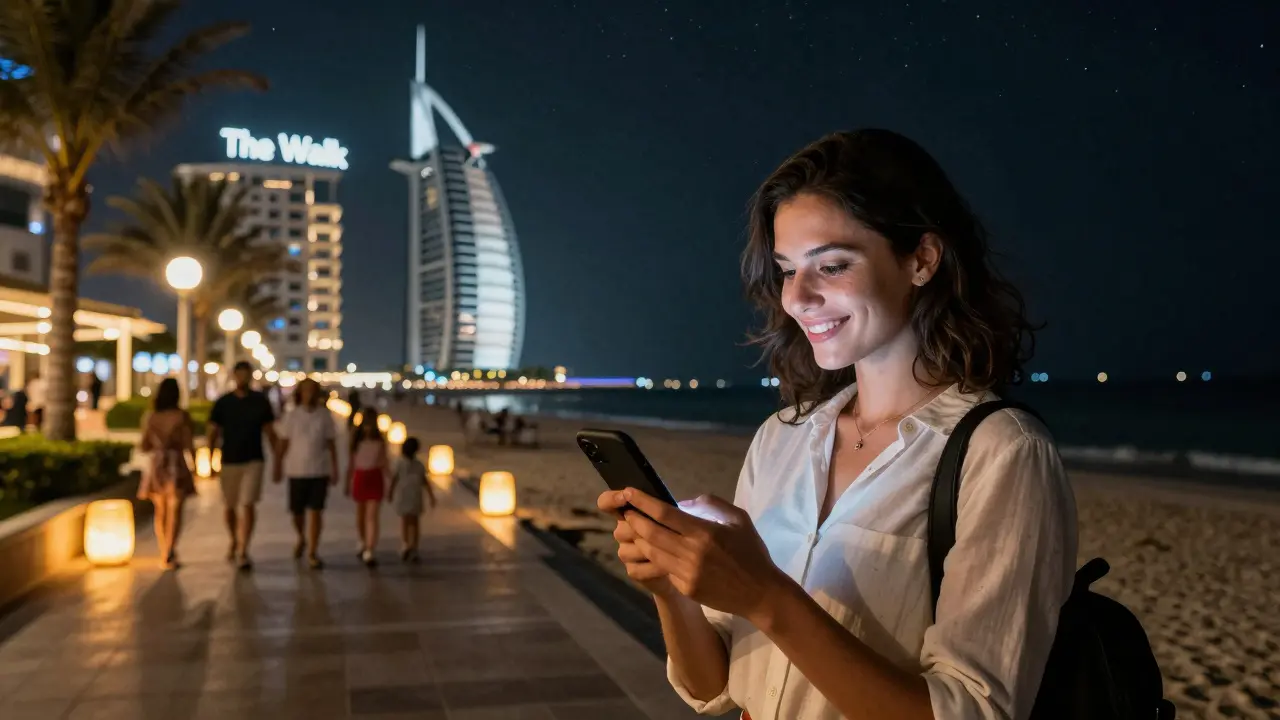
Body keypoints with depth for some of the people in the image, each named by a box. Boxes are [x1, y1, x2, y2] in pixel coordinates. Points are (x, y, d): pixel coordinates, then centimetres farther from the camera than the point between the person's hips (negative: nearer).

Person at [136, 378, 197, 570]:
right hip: (176, 466, -4)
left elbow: (144, 446, 5)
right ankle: (167, 557, -11)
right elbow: (189, 445, -9)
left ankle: (167, 555, 21)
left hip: (156, 466, 4)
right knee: (174, 513, -1)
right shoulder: (182, 416, -7)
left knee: (160, 512, 17)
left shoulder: (149, 417, 3)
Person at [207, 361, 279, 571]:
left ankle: (243, 552, -8)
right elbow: (213, 433, 3)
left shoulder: (260, 401, 1)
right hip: (229, 461, 1)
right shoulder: (222, 402, 1)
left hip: (254, 461, -1)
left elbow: (270, 432, 5)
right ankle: (234, 541, 37)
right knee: (229, 506, 11)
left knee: (248, 505, -10)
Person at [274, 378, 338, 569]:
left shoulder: (325, 416, 0)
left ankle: (312, 553, 0)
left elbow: (331, 444, 3)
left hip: (320, 471, -1)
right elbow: (283, 444, 5)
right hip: (297, 470, 1)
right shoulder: (291, 416, 0)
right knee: (297, 511, 9)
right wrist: (278, 468, 5)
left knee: (315, 512, -5)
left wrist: (335, 470, 1)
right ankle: (302, 538, 39)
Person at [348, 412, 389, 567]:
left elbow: (384, 463, 3)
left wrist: (387, 485, 1)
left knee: (372, 515, -10)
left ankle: (369, 552, -16)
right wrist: (348, 483, 9)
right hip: (360, 477, 2)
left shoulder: (380, 440, 0)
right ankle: (363, 543, 38)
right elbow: (351, 462, 8)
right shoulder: (356, 438, 3)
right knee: (360, 514, 15)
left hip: (375, 477, -2)